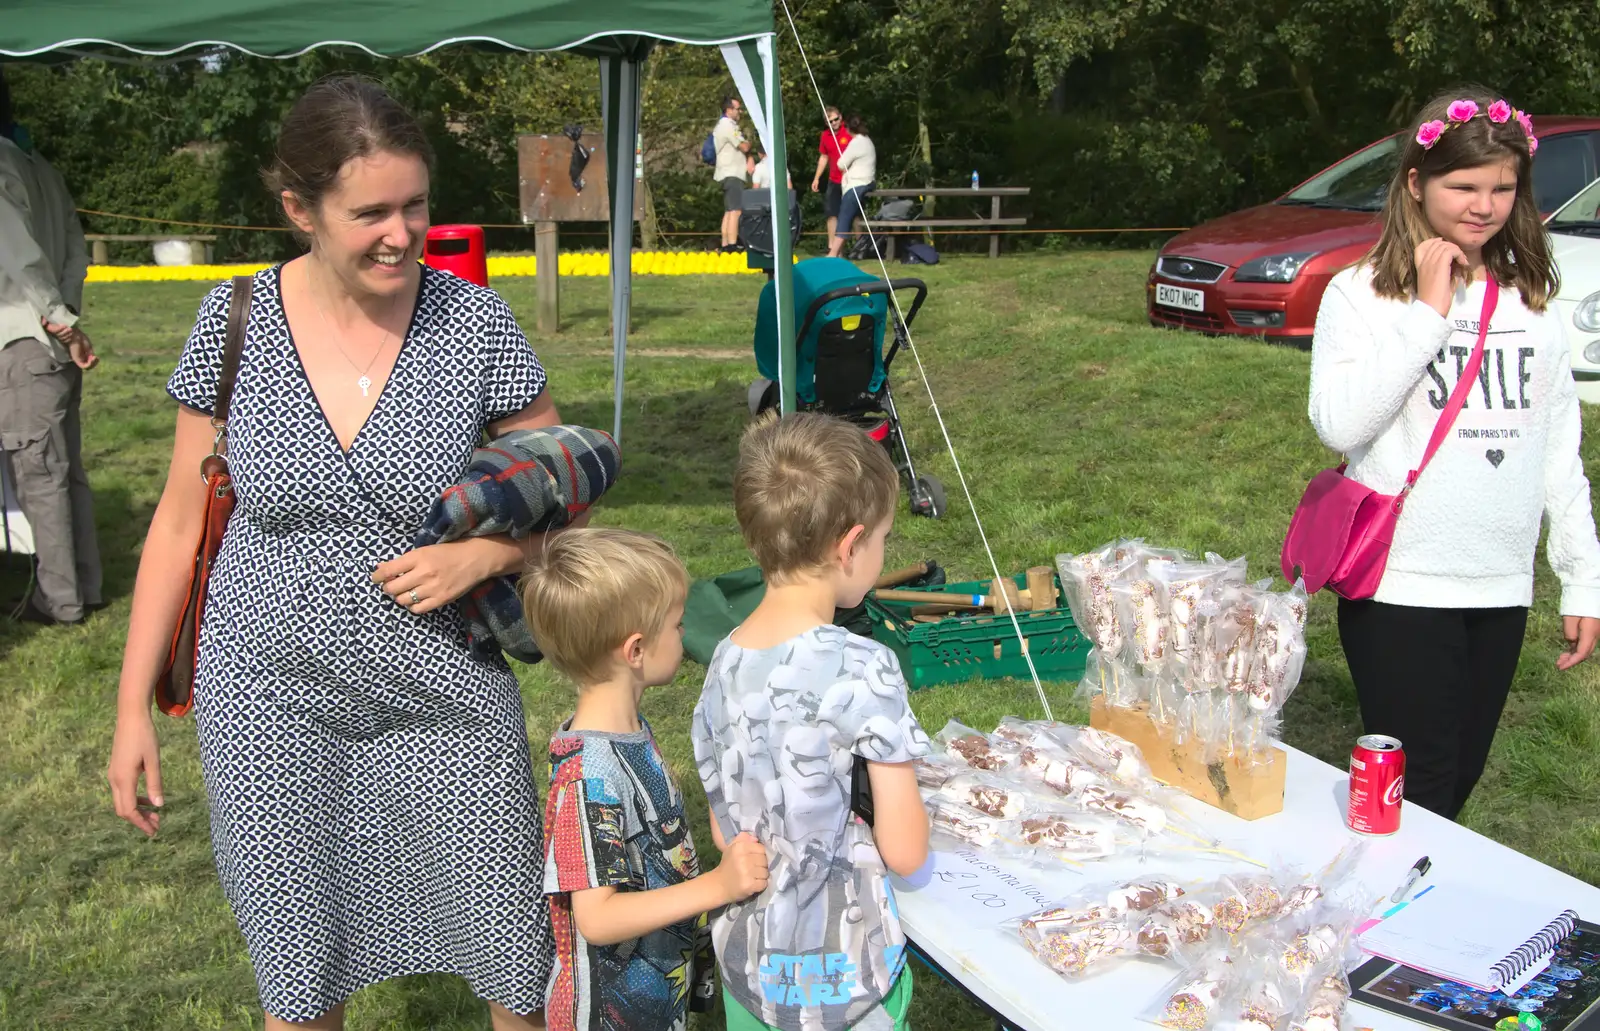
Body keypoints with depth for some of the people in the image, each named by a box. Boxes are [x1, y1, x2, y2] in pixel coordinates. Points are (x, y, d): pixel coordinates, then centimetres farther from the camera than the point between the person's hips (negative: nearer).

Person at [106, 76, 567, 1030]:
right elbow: (182, 522, 3)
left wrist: (483, 555, -18)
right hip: (271, 700, 1)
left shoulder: (474, 322, -10)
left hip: (444, 698, -1)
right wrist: (134, 706, 4)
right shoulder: (233, 323, -6)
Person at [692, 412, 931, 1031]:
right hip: (843, 977, -5)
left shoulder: (721, 666, -5)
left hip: (746, 961, 5)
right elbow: (905, 852, -17)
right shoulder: (862, 669, -23)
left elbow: (726, 833, 3)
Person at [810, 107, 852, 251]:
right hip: (834, 181, 5)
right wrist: (816, 178, 14)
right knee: (832, 213, 5)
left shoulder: (849, 132, -9)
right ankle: (832, 248, 11)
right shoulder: (825, 135, 7)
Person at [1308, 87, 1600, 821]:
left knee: (1458, 786, 14)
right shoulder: (1364, 293, -5)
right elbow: (1338, 423, -21)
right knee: (1418, 796, -2)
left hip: (1501, 589, 5)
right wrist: (1430, 313, -17)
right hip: (1401, 587, -5)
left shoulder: (1530, 299, 10)